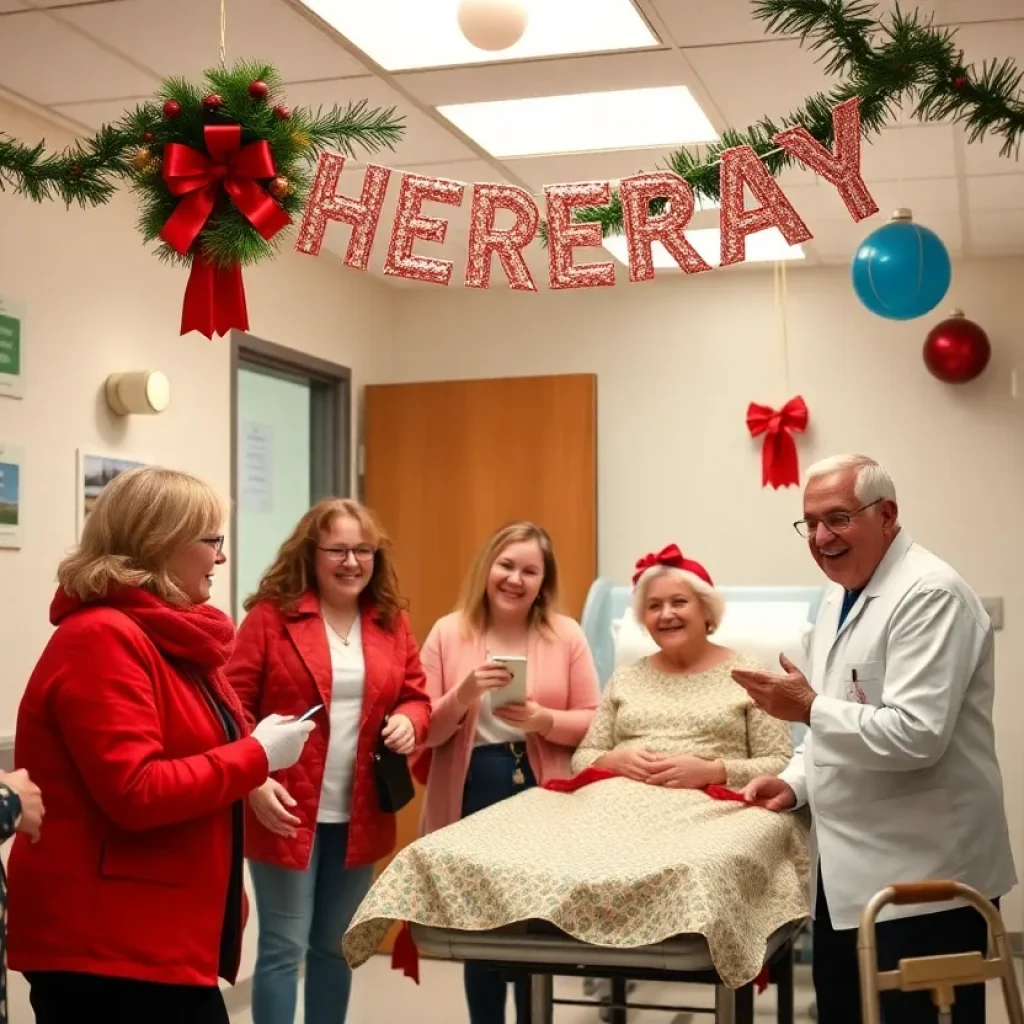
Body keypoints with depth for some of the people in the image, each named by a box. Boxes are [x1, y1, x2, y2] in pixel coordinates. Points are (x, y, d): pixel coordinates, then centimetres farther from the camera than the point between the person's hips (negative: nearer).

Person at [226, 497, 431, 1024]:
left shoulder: (391, 621, 7)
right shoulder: (271, 615, -7)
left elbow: (416, 696, 14)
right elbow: (233, 705, -9)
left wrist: (409, 721, -9)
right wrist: (253, 781, -20)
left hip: (358, 817, 5)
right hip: (286, 812, -5)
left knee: (335, 947, 17)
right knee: (284, 948, 1)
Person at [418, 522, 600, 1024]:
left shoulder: (566, 635, 1)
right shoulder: (448, 633, 1)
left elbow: (592, 723, 2)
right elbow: (425, 732, -1)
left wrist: (543, 720, -16)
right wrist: (464, 694, -18)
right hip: (470, 801, 0)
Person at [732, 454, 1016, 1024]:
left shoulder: (930, 595, -18)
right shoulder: (841, 595, 12)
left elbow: (916, 735, -27)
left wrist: (810, 709, -20)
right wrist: (797, 783, 8)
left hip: (923, 875, -9)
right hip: (851, 867, 9)